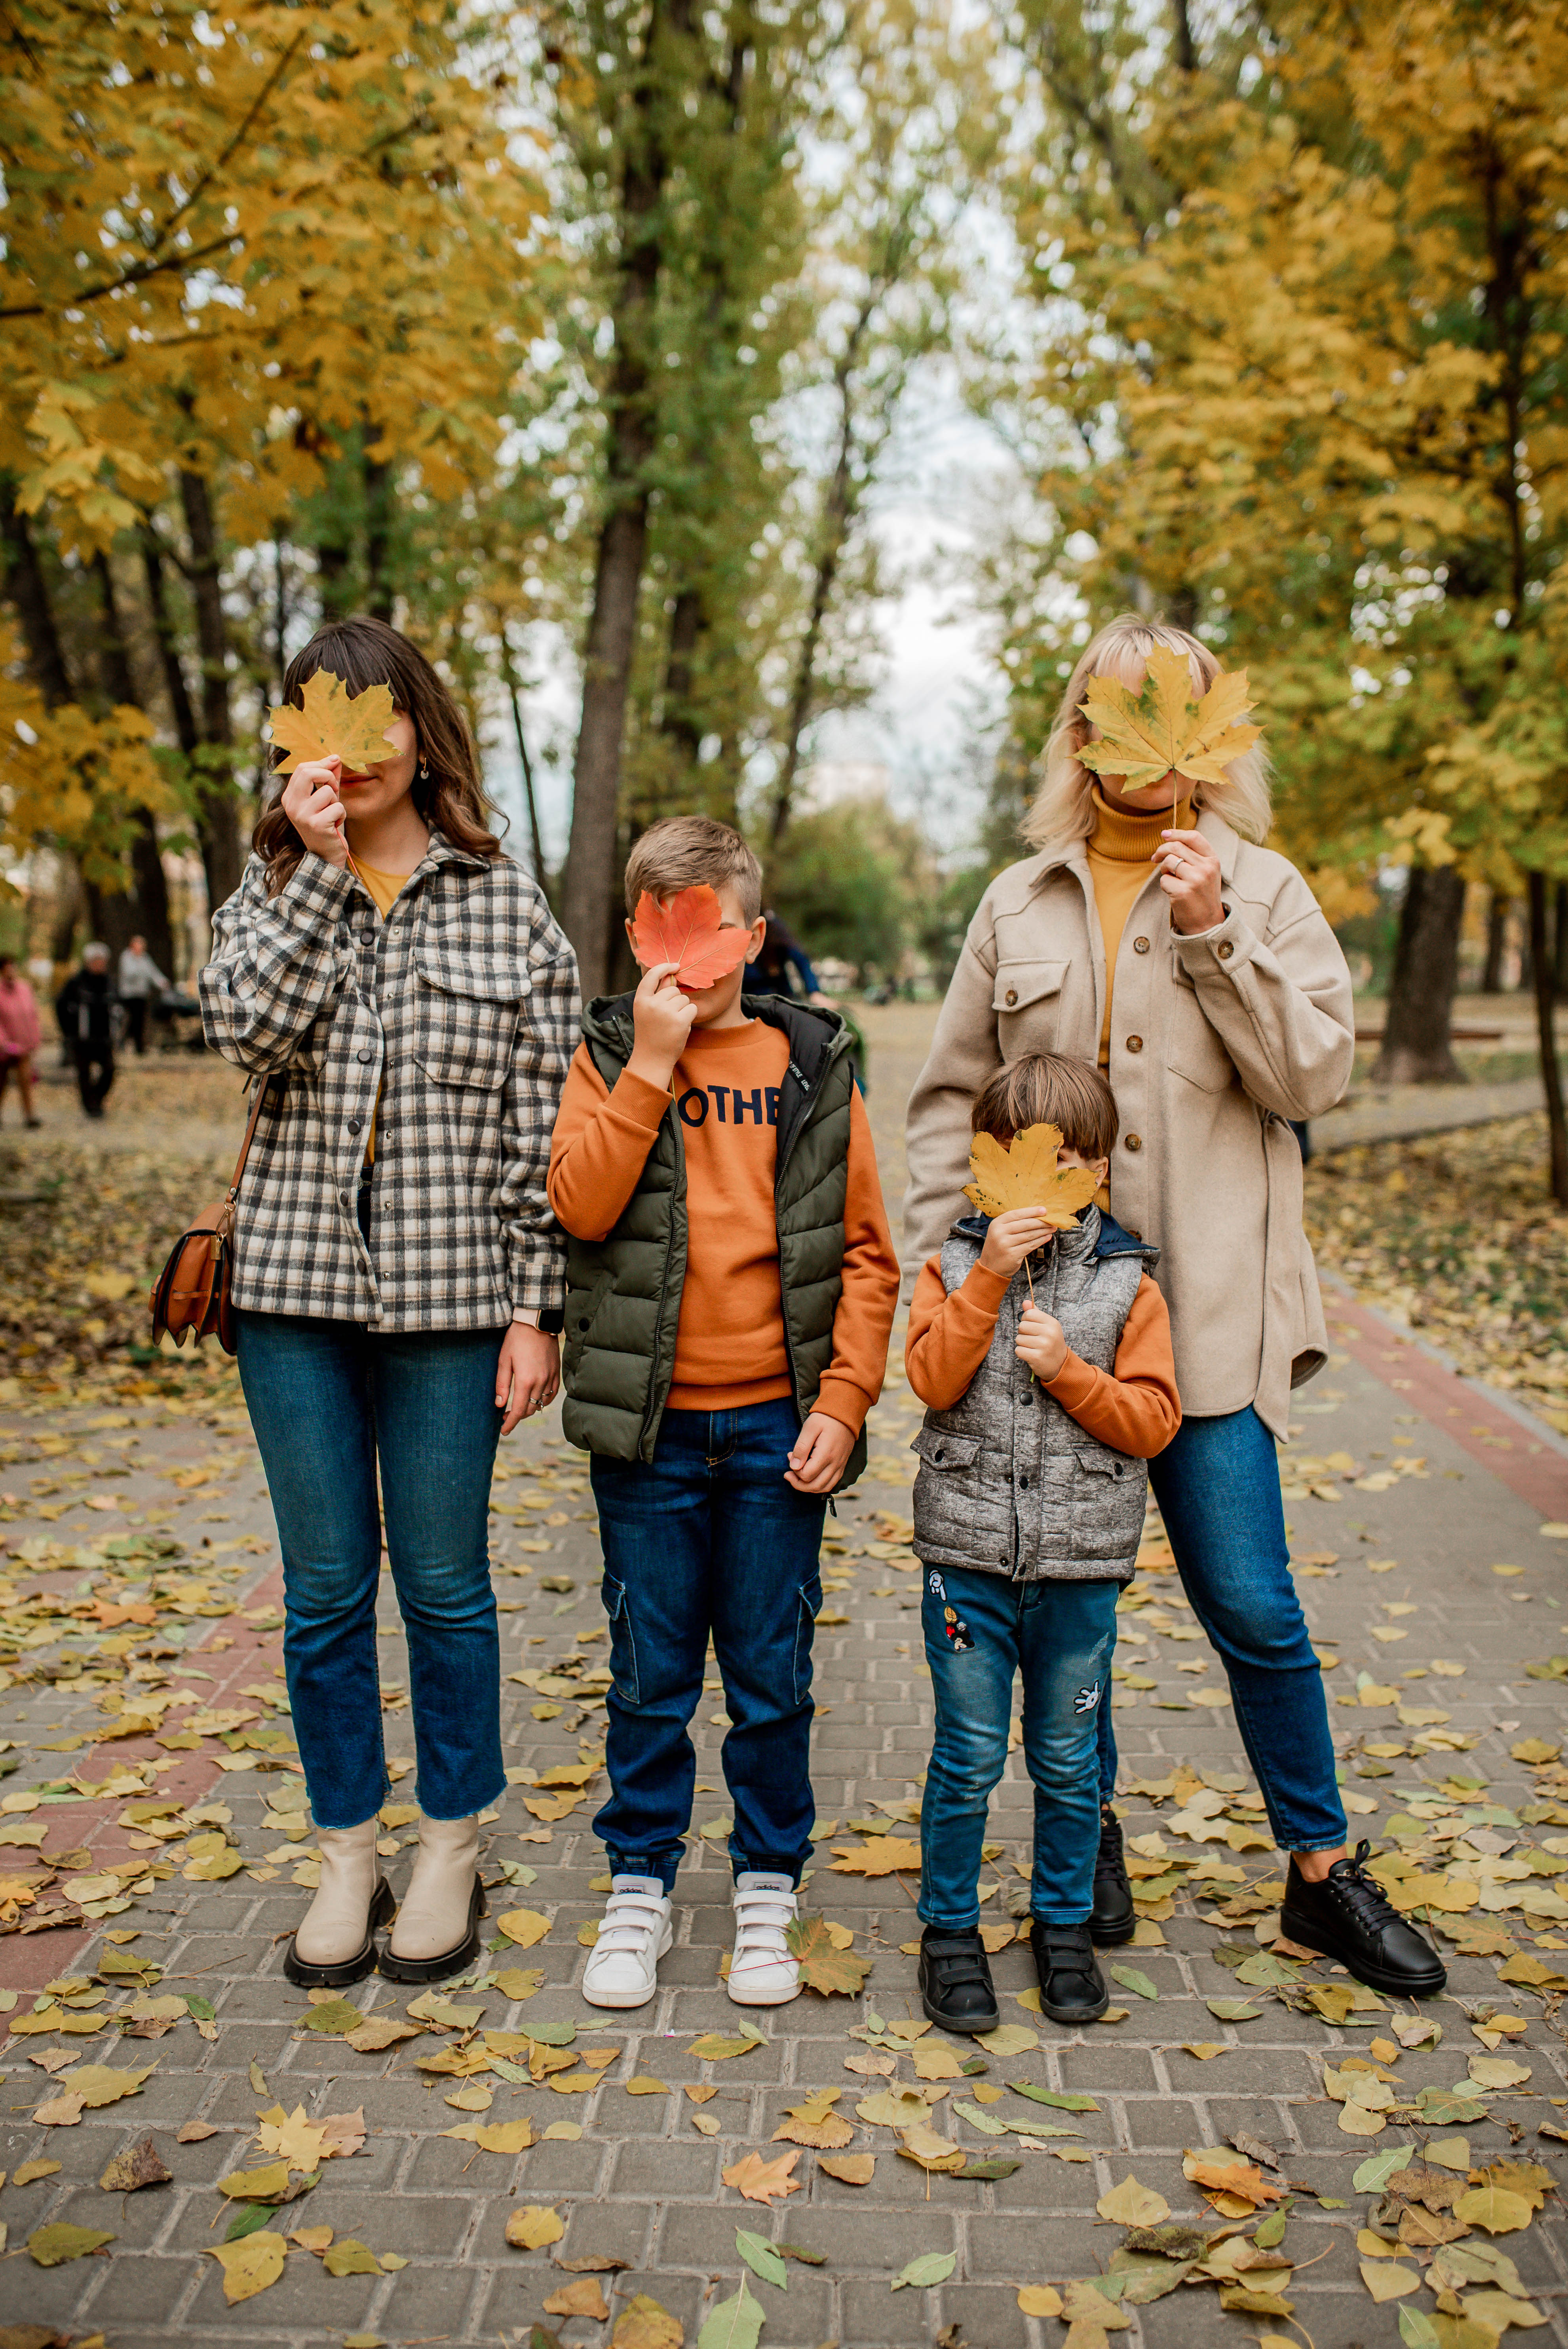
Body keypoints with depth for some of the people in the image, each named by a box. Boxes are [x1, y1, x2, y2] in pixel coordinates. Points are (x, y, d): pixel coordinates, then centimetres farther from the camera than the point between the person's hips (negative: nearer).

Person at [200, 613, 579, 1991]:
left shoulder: (504, 903, 2)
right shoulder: (272, 887, 9)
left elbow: (541, 1119, -1)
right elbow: (249, 1032, -11)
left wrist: (535, 1307, -5)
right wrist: (318, 868, -13)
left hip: (450, 1294, -2)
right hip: (295, 1283, 2)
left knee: (444, 1586, 8)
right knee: (325, 1591, 11)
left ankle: (453, 1855, 27)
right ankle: (346, 1861, 28)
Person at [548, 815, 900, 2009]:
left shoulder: (814, 1064, 3)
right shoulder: (608, 1054, 3)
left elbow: (867, 1252, 3)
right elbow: (581, 1203, -14)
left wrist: (843, 1404, -5)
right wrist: (652, 1060, -16)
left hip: (778, 1422, 0)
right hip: (647, 1422, 0)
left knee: (772, 1675, 10)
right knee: (651, 1674, 11)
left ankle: (768, 1891, 27)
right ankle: (641, 1888, 28)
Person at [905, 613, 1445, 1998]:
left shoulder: (1264, 892, 6)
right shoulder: (1020, 904, 10)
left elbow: (1315, 1076, -4)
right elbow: (954, 1093, 11)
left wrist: (1214, 936, -13)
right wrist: (939, 1248, 1)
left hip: (1207, 1309, -2)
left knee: (1251, 1604, -1)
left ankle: (1323, 1872, 19)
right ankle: (1091, 1831, 32)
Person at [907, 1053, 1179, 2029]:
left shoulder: (1127, 1282, 0)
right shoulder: (958, 1263, 1)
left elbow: (1153, 1420, -4)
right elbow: (932, 1380, -13)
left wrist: (1068, 1369, -17)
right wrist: (991, 1276, -20)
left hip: (1082, 1564, 1)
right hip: (968, 1554, 0)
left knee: (1069, 1761, 14)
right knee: (968, 1758, 7)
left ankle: (1065, 1924, 33)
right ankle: (951, 1929, 25)